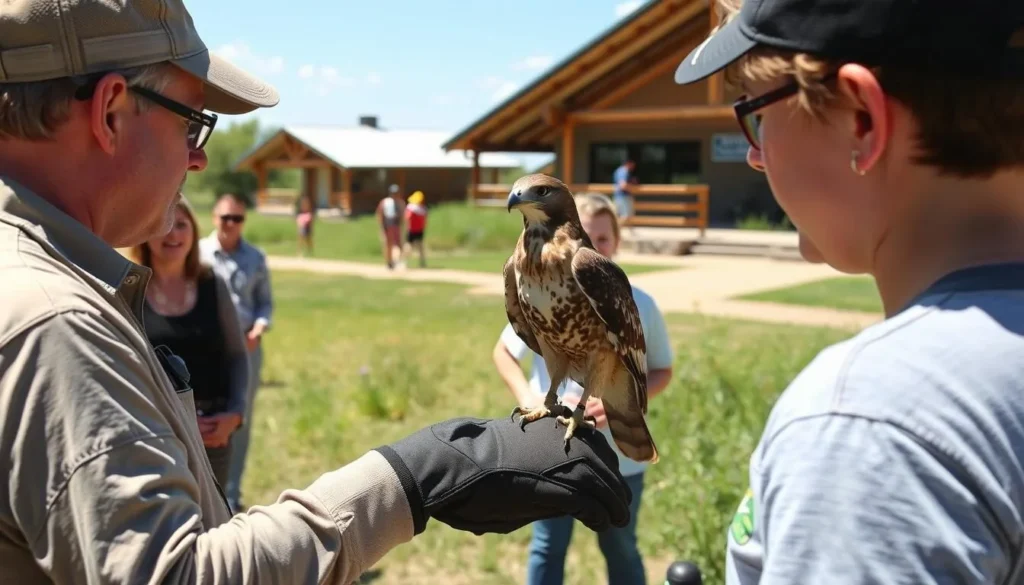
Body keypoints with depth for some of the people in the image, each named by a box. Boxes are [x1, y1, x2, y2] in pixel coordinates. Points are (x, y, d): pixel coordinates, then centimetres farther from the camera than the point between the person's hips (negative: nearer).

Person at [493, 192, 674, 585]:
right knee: (547, 550, 15)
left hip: (619, 458, 0)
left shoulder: (640, 306, -10)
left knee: (621, 551, 20)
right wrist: (527, 400, -14)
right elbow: (502, 352, 3)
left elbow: (662, 371, 0)